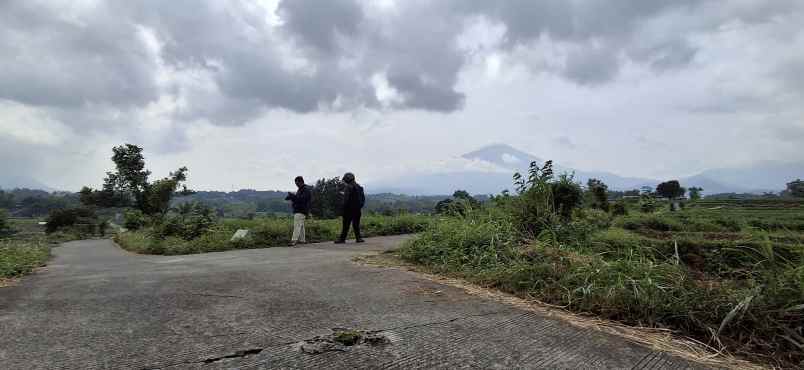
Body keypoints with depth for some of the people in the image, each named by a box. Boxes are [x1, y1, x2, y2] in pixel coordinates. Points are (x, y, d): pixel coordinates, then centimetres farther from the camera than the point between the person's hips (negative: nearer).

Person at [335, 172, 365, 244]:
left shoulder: (348, 187, -12)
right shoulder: (359, 187, 13)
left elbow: (346, 199, -17)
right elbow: (363, 198, 15)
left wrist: (344, 208, -10)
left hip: (349, 209, -7)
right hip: (357, 209, 7)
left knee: (346, 224, -1)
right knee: (356, 224, 12)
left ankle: (342, 239, 2)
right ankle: (358, 238, 8)